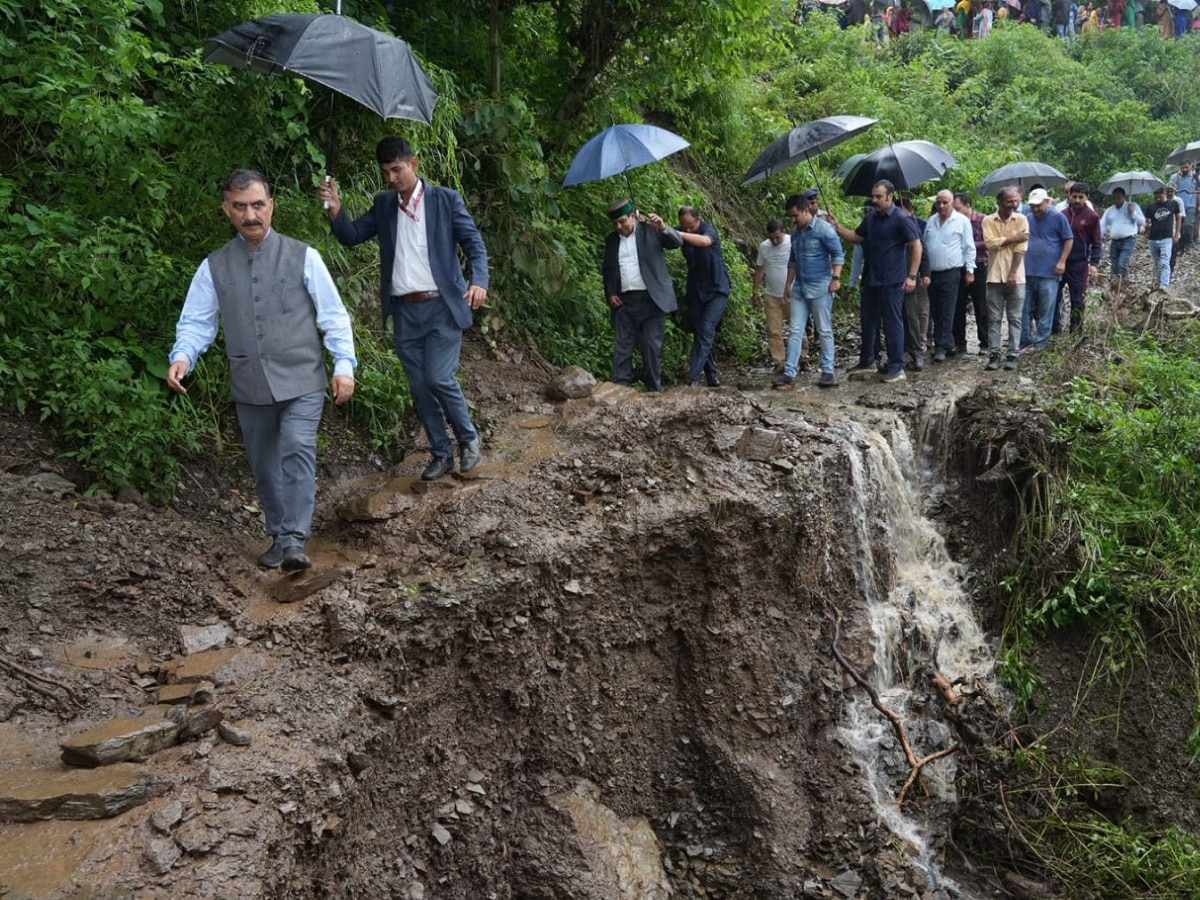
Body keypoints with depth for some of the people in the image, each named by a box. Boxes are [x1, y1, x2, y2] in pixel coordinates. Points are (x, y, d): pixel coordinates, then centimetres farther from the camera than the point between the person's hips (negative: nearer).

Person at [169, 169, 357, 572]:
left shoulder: (303, 257, 0)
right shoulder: (214, 267, 6)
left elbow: (333, 315, 1)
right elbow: (196, 321, 6)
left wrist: (344, 364, -10)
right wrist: (182, 357, -14)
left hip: (301, 382, -3)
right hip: (250, 387, 3)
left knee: (297, 452, -19)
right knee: (264, 466, 12)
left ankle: (294, 542, -21)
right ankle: (278, 538, 28)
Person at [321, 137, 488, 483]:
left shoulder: (445, 199, -1)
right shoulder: (383, 204, 10)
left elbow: (475, 244, -3)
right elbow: (352, 236, 9)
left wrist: (479, 281, -21)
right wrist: (335, 209, -10)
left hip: (441, 308, -4)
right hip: (404, 312, 4)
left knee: (439, 379, -12)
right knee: (419, 387, 7)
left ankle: (469, 439, 11)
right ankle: (441, 453, 20)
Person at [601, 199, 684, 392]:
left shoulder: (650, 230, 2)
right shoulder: (611, 240, 13)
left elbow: (677, 242, -7)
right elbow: (607, 270, 19)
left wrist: (663, 228, -26)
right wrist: (610, 294, 6)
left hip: (651, 299, -3)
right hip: (624, 302, 4)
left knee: (652, 346, -1)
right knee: (622, 347, 0)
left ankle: (654, 389, 6)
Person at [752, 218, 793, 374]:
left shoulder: (793, 244, -10)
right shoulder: (764, 247, 2)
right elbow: (759, 269, 11)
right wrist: (756, 291, 11)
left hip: (792, 295, -3)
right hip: (771, 296, 3)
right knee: (773, 331, 1)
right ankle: (780, 363, 6)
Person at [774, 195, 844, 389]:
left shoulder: (824, 229, -8)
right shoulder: (796, 234, 14)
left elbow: (838, 254, -11)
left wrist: (836, 278, -20)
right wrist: (788, 283, 20)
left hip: (820, 286, -7)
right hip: (799, 288, 7)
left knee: (824, 331, 0)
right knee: (795, 331, 2)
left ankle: (827, 372, 6)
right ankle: (790, 373, 1)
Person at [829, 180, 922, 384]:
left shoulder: (901, 219, -11)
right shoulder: (870, 218, 9)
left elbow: (917, 247, -12)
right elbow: (856, 237, 20)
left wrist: (912, 276, -18)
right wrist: (837, 227, 3)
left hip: (892, 281, -7)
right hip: (871, 280, 7)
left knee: (893, 323, -2)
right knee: (868, 320, 14)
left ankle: (897, 368, 5)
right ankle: (867, 361, 27)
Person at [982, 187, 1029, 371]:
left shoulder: (1021, 220, 1)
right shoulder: (988, 221, 2)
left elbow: (1020, 248, -7)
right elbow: (990, 243, -13)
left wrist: (1013, 273, -13)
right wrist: (1013, 238, -10)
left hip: (1016, 277, 0)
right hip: (995, 277, 0)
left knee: (1015, 319, 3)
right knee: (994, 318, 3)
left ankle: (1013, 355, 8)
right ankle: (994, 354, 8)